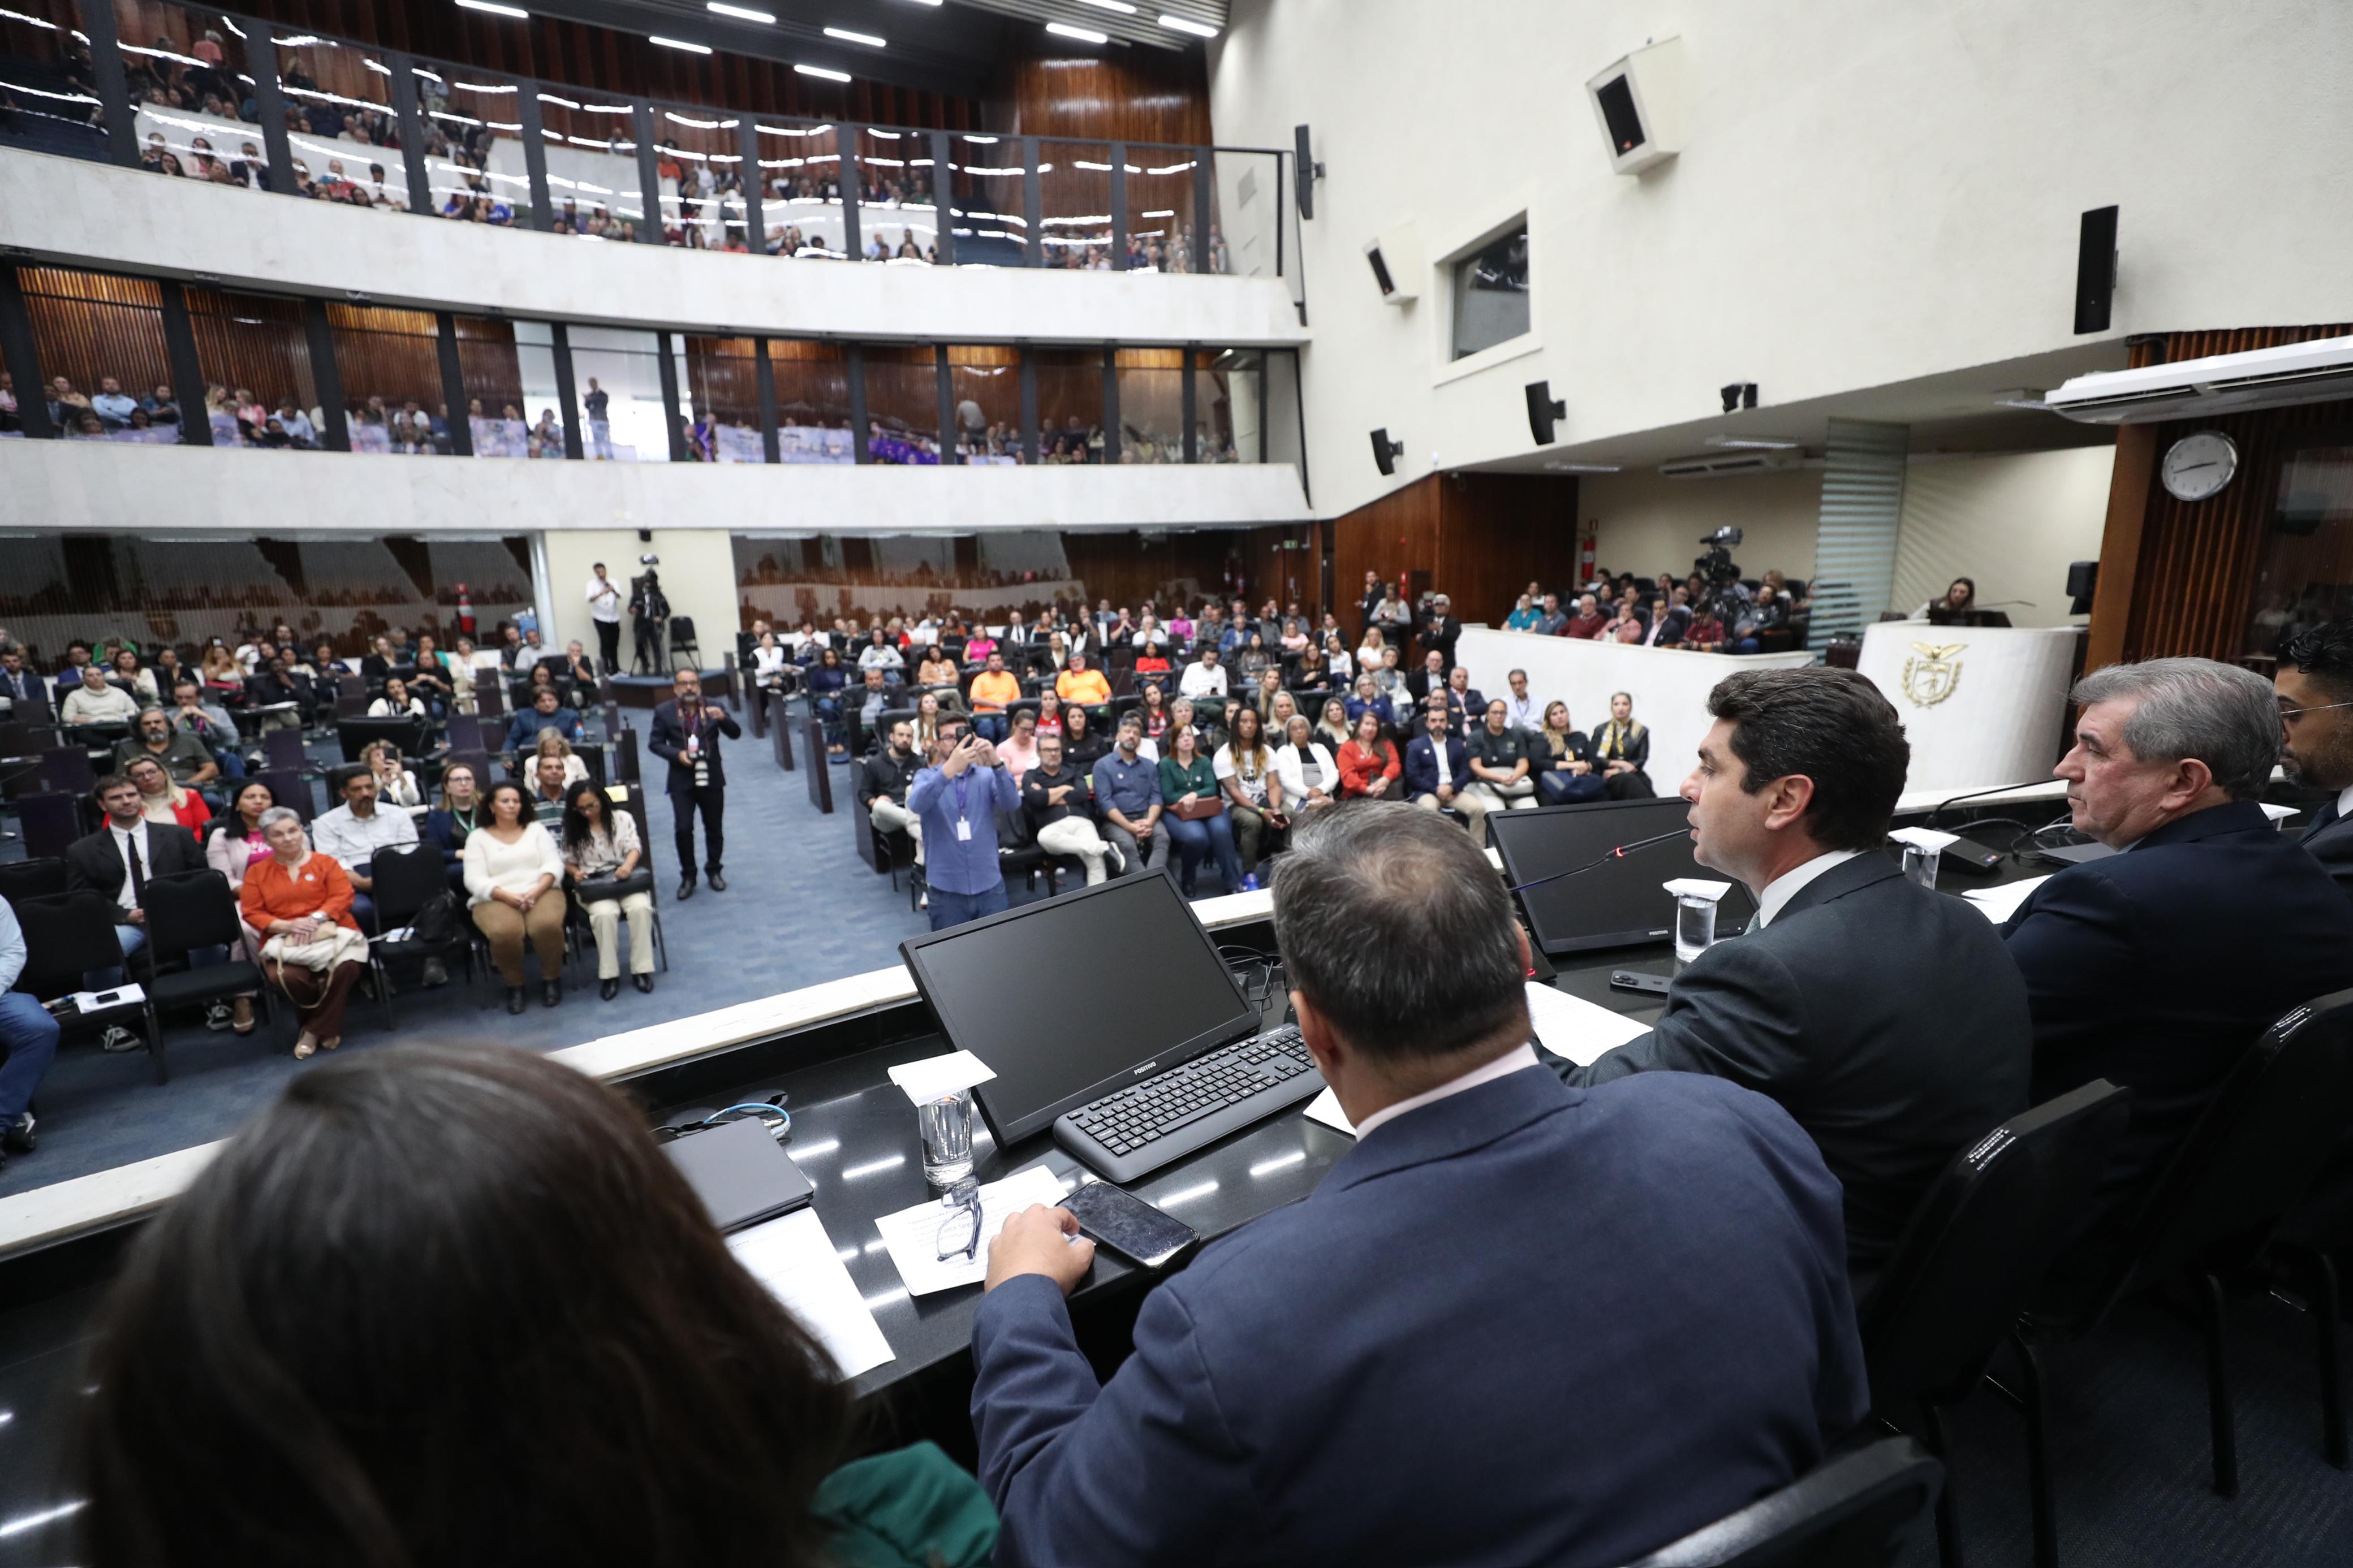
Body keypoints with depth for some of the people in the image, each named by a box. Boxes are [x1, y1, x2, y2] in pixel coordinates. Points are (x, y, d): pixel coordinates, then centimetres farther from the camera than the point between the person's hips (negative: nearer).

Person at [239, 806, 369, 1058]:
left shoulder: (326, 863, 14)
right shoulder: (257, 872, 16)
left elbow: (343, 896, 3)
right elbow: (251, 912, 8)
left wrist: (316, 918, -15)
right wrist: (286, 926, -11)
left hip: (330, 933, 0)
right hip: (283, 940, 1)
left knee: (346, 967, -35)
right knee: (285, 977, -34)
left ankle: (315, 1030, -11)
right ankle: (328, 1027, -5)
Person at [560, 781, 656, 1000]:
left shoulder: (622, 818, 7)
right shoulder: (573, 829, 12)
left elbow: (634, 847, -2)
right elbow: (568, 861, 15)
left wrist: (628, 866, -24)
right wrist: (576, 872, -9)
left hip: (625, 879, 0)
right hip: (591, 886, 0)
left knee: (641, 907, -33)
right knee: (605, 913, -34)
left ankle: (641, 969, -24)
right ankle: (609, 974, -25)